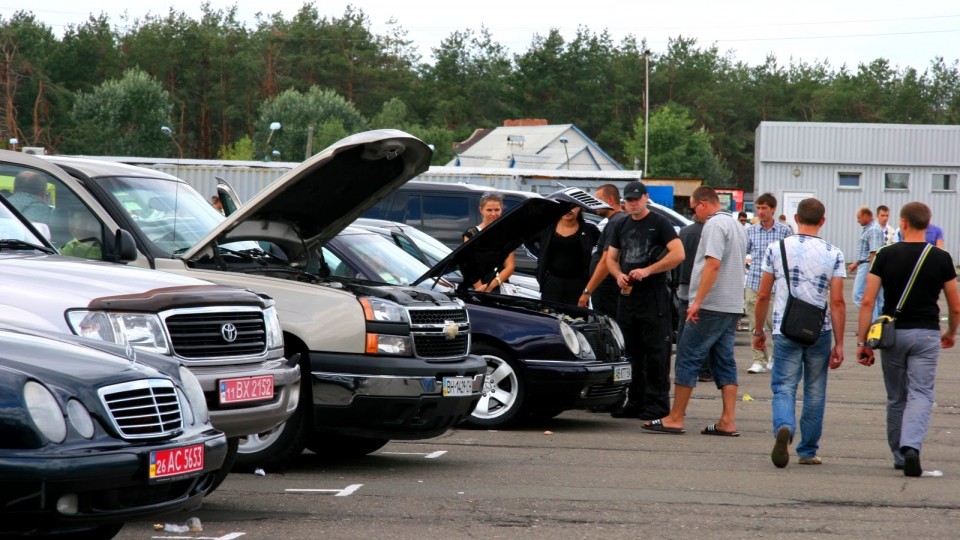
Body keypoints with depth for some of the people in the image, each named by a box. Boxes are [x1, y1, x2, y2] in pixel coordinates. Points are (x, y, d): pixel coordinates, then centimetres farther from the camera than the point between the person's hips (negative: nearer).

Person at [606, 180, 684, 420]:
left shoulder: (659, 223, -2)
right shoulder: (621, 226, 17)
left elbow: (678, 254, -12)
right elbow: (611, 258, 20)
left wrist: (647, 271, -16)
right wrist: (618, 275, -2)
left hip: (653, 295, -6)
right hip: (627, 295, 6)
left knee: (656, 351, -7)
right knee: (630, 352, 8)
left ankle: (657, 403, -7)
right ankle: (635, 402, 14)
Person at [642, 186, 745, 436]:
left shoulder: (714, 225, -12)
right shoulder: (736, 225, 19)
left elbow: (713, 264, -22)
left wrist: (697, 302, -23)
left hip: (712, 305, -9)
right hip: (732, 307, 9)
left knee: (688, 358, -4)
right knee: (724, 361, 8)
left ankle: (675, 418, -3)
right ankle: (728, 421, 3)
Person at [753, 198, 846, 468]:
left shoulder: (776, 249, 0)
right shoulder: (833, 254, -2)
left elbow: (763, 296, 3)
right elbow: (837, 302, -5)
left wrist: (758, 331, 16)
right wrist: (839, 344, 0)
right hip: (820, 333, 1)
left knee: (783, 388, 1)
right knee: (815, 393, 13)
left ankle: (784, 428, -29)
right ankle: (808, 451, 18)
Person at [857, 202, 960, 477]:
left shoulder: (887, 255, -2)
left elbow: (867, 302, -6)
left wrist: (862, 342, -1)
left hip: (892, 333, 1)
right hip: (926, 333, -1)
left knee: (896, 399, 15)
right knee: (921, 395, -4)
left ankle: (899, 456, 24)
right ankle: (911, 447, -26)